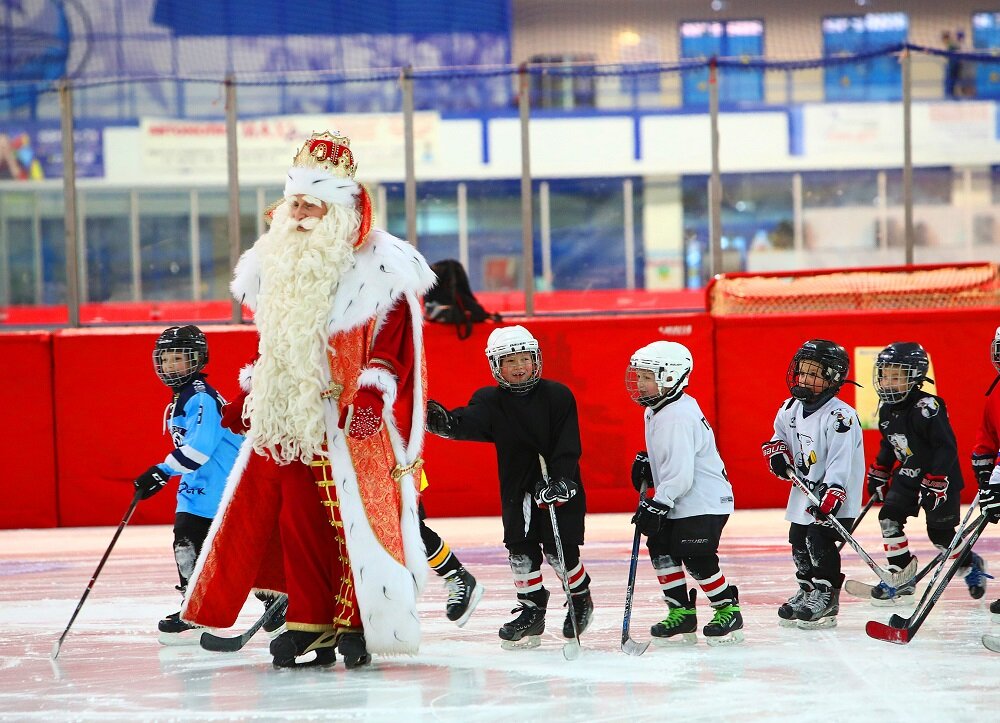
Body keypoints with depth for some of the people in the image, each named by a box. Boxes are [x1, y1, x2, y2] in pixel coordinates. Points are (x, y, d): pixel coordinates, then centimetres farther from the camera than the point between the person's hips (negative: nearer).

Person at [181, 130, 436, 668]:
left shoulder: (380, 268, -7)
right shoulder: (274, 264, 13)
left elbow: (391, 346, -9)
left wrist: (371, 393, -19)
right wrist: (249, 395, 25)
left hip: (353, 422, -6)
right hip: (287, 419, 6)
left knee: (354, 522, -7)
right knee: (297, 518, 3)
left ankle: (358, 623, 2)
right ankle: (310, 625, 9)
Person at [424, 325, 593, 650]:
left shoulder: (558, 396, -6)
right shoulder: (491, 401, -1)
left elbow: (568, 447, -9)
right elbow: (469, 423, -21)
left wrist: (560, 482, -21)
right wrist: (443, 421, -44)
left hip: (559, 486, -3)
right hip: (517, 488, 3)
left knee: (559, 550, -5)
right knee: (521, 550, -2)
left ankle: (581, 598, 21)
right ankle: (531, 611, 14)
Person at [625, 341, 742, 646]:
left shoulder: (678, 417, -25)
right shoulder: (656, 411, 9)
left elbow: (680, 473, -28)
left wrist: (657, 505, -26)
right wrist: (647, 463, 9)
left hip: (703, 501, -10)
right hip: (677, 500, 10)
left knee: (697, 559, -11)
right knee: (660, 547, 5)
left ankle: (728, 609, 6)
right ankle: (681, 612, 13)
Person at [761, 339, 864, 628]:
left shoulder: (840, 416, -21)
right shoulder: (791, 409, 4)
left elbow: (841, 461, -26)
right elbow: (780, 434, 24)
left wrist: (831, 496, -33)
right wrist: (777, 451, 2)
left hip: (833, 494, -8)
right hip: (804, 489, 8)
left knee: (819, 540, -13)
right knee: (798, 540, 11)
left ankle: (826, 595, -1)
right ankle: (807, 591, 26)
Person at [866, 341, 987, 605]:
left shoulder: (927, 407, -25)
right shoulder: (887, 409, 1)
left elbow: (946, 447, -25)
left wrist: (936, 483, -28)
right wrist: (878, 474, 16)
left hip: (940, 477, -7)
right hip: (908, 476, 7)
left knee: (941, 533, 1)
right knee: (889, 517, -8)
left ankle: (970, 565, 31)